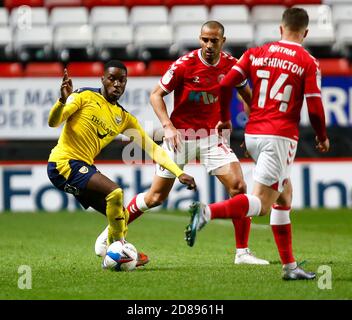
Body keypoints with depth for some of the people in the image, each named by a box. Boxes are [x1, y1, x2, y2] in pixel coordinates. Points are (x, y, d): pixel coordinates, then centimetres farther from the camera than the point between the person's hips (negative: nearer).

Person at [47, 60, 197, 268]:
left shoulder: (124, 119, 12)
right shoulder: (85, 97, -5)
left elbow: (152, 148, 10)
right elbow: (53, 122, -11)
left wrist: (179, 173, 0)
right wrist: (63, 101, -32)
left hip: (84, 168, 8)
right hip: (63, 163, -8)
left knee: (120, 215, 5)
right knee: (115, 191, -24)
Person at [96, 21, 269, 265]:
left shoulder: (231, 65, -5)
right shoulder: (185, 64, -15)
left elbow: (247, 93, 13)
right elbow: (156, 94, -8)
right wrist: (167, 126, -20)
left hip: (212, 135, 3)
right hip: (180, 135, -3)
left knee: (238, 186, -14)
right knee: (156, 197, 3)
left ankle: (242, 252, -4)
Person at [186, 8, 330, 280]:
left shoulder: (256, 53, 8)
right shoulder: (308, 63, -3)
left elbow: (226, 84, 1)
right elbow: (315, 108, -7)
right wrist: (323, 138, 11)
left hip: (252, 134, 6)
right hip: (281, 136, -6)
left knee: (285, 193, 18)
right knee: (261, 204, -9)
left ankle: (290, 266, 17)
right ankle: (207, 212, -35)